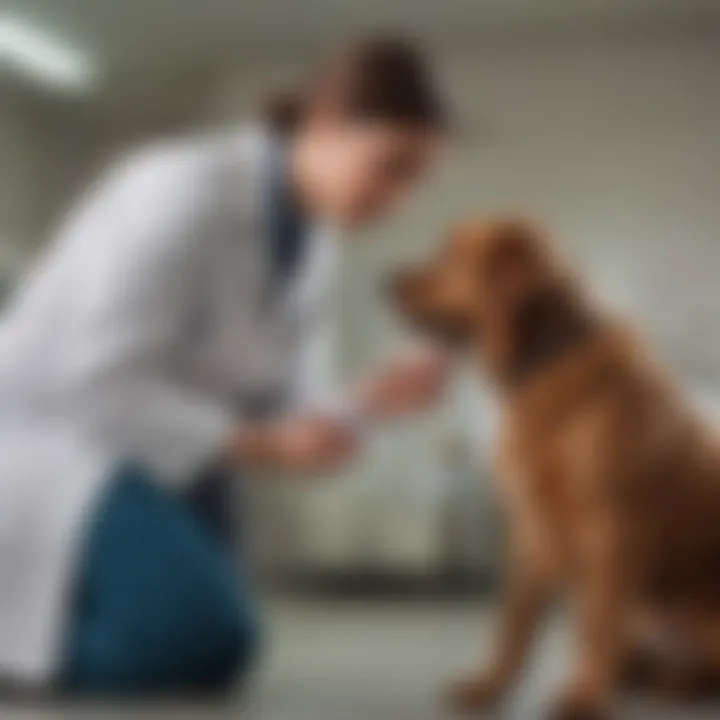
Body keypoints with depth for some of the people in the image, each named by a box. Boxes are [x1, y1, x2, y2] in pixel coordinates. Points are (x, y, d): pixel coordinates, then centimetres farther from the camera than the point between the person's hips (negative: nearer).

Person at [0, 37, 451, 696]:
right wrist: (265, 447, -27)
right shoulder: (187, 190, -23)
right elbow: (98, 381, -26)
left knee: (215, 645, -1)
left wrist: (370, 402, -12)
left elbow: (271, 408, 6)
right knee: (199, 641, -25)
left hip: (149, 451, 9)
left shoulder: (314, 241, 4)